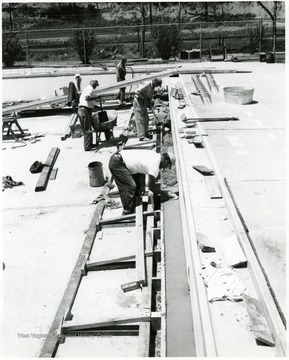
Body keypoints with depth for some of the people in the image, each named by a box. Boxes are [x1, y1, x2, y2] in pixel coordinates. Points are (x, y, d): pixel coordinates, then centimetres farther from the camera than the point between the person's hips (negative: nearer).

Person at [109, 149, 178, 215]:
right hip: (116, 163, -10)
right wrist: (165, 194, -1)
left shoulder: (154, 155, 6)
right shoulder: (155, 165, -20)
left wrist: (142, 186, 17)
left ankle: (132, 210, 23)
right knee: (130, 187, -16)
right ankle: (126, 213, -5)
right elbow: (151, 187, -12)